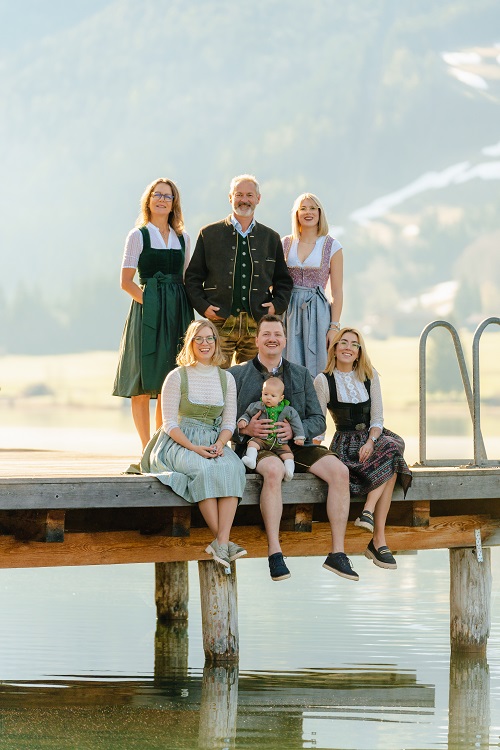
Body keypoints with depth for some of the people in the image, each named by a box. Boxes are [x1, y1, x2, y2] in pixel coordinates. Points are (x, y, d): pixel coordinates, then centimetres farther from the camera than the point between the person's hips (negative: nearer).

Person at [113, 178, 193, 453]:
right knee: (144, 382, -6)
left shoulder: (182, 238, 15)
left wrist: (187, 311, 4)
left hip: (177, 314, 4)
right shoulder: (138, 236, 2)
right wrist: (150, 303, -13)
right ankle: (147, 450, -4)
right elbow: (126, 281, -2)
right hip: (147, 313, -4)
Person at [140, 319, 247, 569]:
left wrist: (220, 444, -11)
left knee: (232, 468, -32)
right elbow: (169, 424, -3)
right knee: (204, 471, -37)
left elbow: (229, 422, 11)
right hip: (180, 444, -3)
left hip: (215, 443, 3)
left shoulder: (226, 379, 12)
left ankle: (221, 541, -41)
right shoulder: (177, 377, 1)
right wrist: (194, 448, -17)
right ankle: (223, 541, -34)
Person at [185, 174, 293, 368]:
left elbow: (284, 281, 21)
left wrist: (277, 305, 3)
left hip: (258, 325, 2)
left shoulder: (271, 238, 16)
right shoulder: (209, 234, 10)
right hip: (220, 323, -2)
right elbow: (193, 277, 9)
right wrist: (203, 307, -5)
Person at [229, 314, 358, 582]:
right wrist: (245, 429, -17)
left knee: (339, 471, -22)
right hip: (256, 446, -4)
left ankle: (337, 553, -20)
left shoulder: (301, 374, 18)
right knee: (274, 469, -40)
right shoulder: (237, 375, 8)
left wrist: (295, 429, -9)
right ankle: (274, 553, -38)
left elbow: (318, 420, 12)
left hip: (295, 443, 4)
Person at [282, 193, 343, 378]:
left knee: (315, 367, -5)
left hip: (317, 312, -2)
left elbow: (337, 292, 2)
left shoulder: (332, 246, 3)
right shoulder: (286, 243, 10)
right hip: (290, 312, 2)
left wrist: (334, 327, -5)